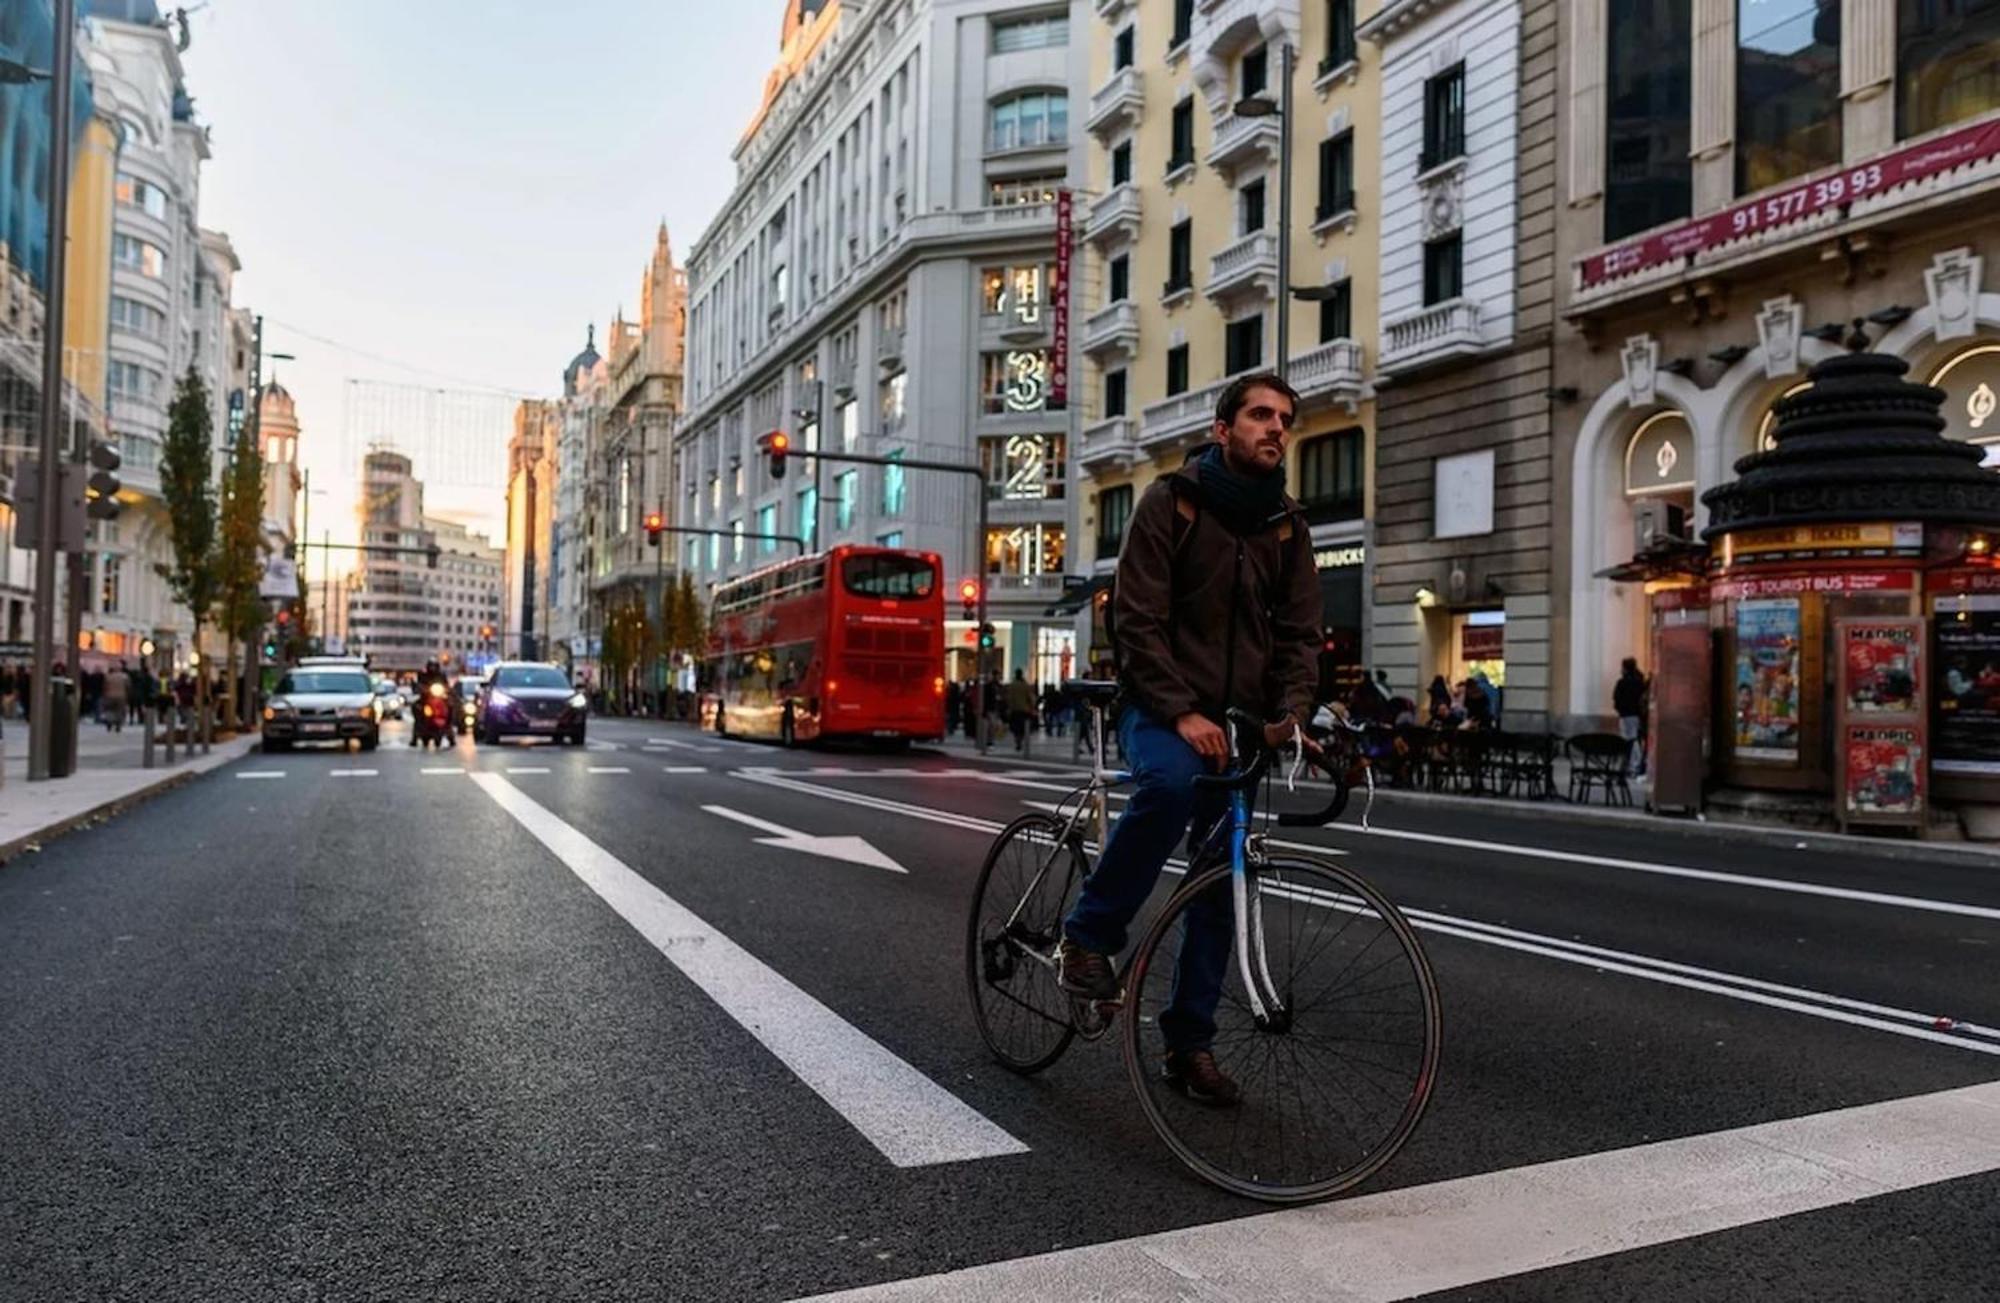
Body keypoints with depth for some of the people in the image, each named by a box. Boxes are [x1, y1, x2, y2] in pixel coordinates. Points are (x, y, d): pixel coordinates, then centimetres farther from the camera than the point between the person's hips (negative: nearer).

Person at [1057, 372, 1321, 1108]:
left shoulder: (1288, 524, 8)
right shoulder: (1171, 502, -6)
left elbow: (1299, 632, 5)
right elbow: (1138, 620, -12)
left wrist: (1291, 713, -13)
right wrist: (1182, 712, -23)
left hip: (1239, 719, 5)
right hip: (1162, 706, -4)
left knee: (1220, 886, 3)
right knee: (1171, 780, -38)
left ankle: (1189, 1045, 16)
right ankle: (1090, 935, -17)